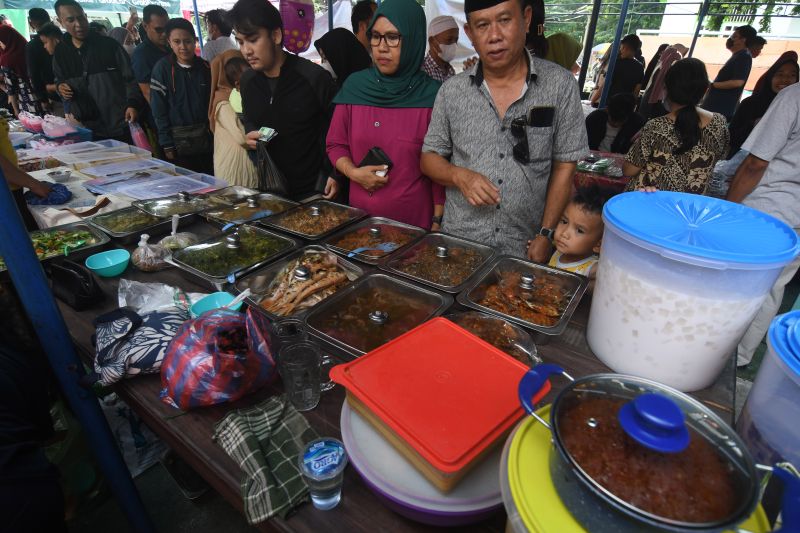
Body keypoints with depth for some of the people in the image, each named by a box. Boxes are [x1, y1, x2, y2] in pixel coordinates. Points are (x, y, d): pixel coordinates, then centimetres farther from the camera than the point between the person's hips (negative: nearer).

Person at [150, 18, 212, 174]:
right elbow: (158, 109, -4)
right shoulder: (162, 67, -4)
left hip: (206, 139, 3)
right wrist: (167, 144, -9)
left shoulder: (205, 67, 5)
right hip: (179, 142, -3)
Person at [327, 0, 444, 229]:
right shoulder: (355, 85, -1)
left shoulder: (432, 95, -9)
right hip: (360, 215, 3)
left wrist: (437, 221, -8)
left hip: (415, 220, -3)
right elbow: (335, 144, 7)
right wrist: (352, 172, -12)